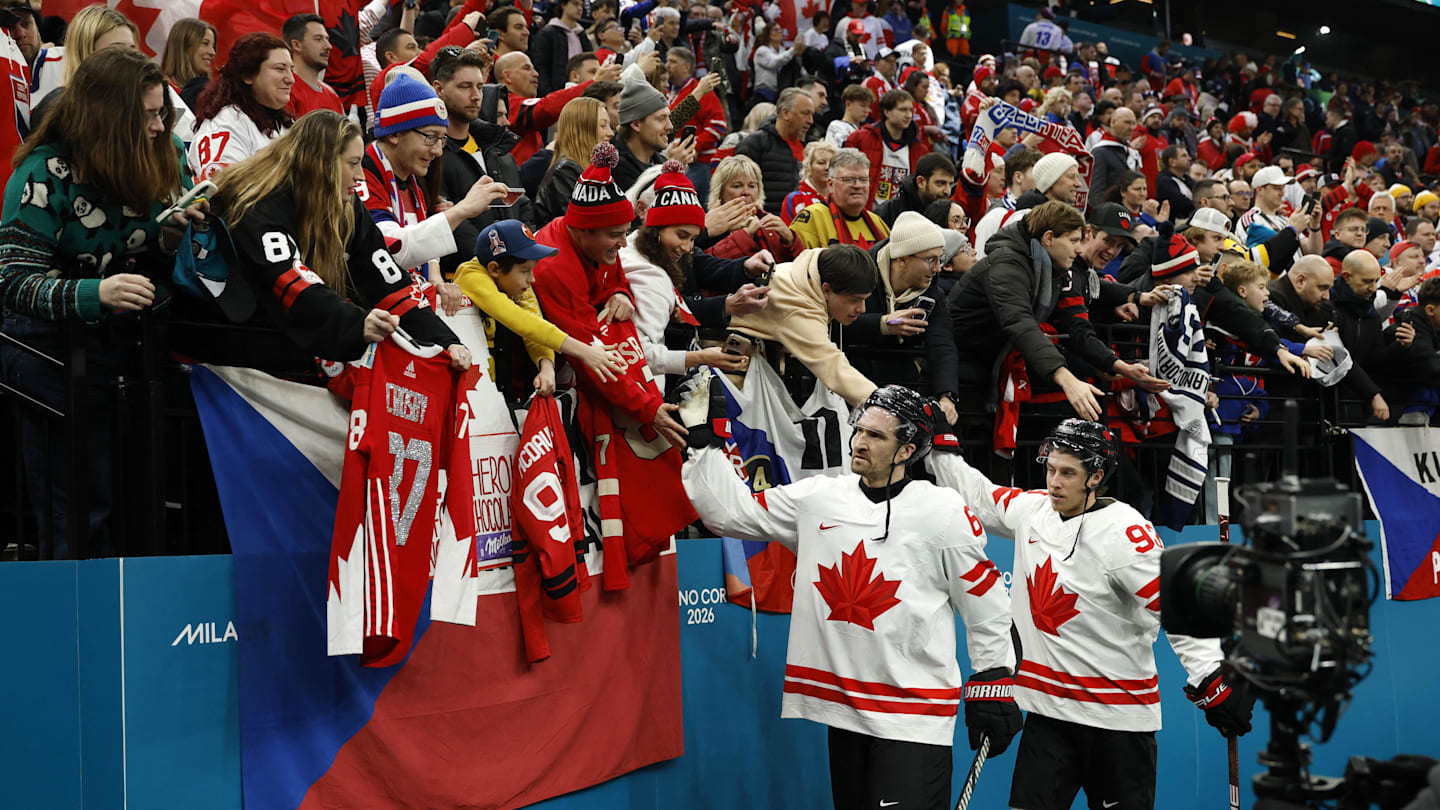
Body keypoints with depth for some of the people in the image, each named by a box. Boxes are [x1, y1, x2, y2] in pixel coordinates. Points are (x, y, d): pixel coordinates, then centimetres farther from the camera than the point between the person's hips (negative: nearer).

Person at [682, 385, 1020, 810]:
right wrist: (703, 441, -2)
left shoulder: (943, 512, -6)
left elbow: (985, 603, -1)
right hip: (840, 704, 5)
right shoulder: (818, 497, 5)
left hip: (915, 712, -4)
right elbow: (732, 512, 5)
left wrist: (992, 687, 0)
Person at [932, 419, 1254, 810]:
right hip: (1048, 709, 6)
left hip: (1117, 718, -5)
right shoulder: (1032, 509, 3)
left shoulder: (1124, 532, -17)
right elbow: (976, 497, 19)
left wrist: (1212, 681, -23)